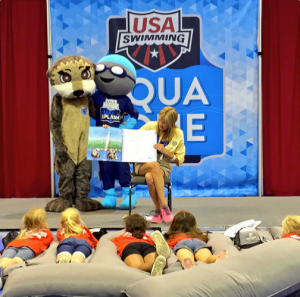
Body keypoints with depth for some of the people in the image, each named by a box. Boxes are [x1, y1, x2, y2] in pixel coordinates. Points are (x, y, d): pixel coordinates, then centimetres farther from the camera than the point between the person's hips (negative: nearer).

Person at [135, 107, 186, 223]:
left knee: (149, 178, -36)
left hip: (163, 166, 0)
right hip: (143, 164, 1)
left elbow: (179, 161, 1)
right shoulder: (150, 126, -1)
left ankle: (158, 211, -22)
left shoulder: (178, 135, -1)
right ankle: (164, 207, -35)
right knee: (154, 165, -37)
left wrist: (165, 151, -15)